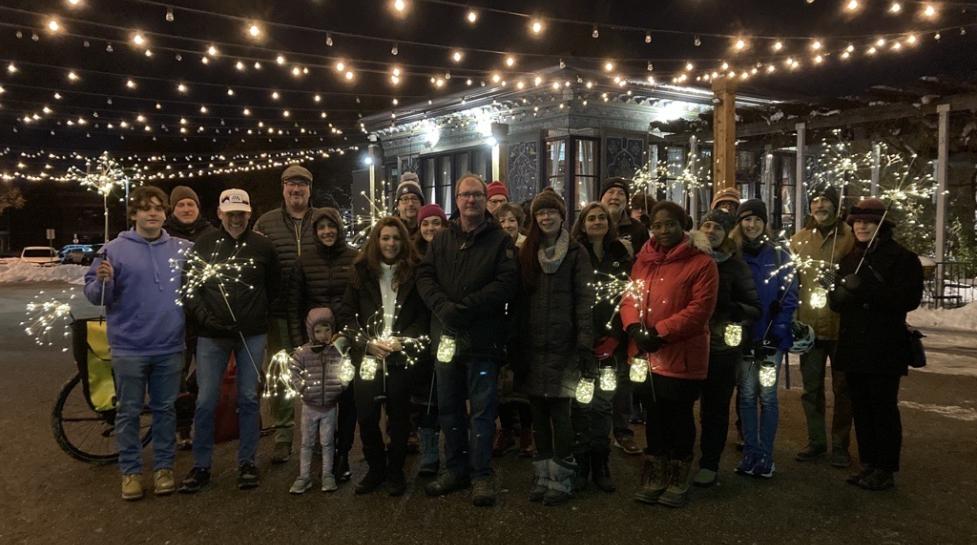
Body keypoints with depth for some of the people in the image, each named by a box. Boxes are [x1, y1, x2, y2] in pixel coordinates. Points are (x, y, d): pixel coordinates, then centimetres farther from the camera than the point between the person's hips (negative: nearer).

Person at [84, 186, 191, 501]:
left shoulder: (182, 249, 6)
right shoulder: (114, 249, -2)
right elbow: (94, 294, -1)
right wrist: (103, 281, -21)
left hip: (170, 347, 2)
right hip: (129, 348, -2)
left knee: (165, 409, 12)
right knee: (129, 411, 8)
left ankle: (163, 466, 24)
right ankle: (131, 471, 21)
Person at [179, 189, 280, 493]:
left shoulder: (262, 246, 1)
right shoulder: (203, 246, 2)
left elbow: (274, 285, 12)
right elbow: (189, 287, 1)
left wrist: (261, 313, 5)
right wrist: (205, 317, -11)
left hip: (252, 335, 0)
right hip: (211, 335, 0)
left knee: (248, 399, 8)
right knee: (205, 402, 2)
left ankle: (247, 462, 21)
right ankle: (201, 465, 17)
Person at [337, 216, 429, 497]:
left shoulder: (413, 274, 3)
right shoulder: (362, 273, 6)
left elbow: (424, 317, 2)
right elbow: (347, 316, 5)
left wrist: (401, 341, -11)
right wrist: (368, 343, -8)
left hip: (401, 359, -1)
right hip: (366, 357, 1)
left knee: (399, 416, 5)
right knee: (366, 417, 1)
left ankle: (395, 471, 22)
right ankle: (375, 469, 21)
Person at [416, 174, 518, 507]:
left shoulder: (500, 241, 0)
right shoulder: (442, 239, 12)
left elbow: (507, 282, -12)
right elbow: (425, 276, 5)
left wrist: (464, 308, -18)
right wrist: (443, 306, -14)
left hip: (482, 339, -4)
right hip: (446, 335, 4)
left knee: (482, 409, 2)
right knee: (449, 406, 12)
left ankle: (481, 475, 12)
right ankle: (456, 469, 26)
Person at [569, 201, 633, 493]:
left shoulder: (621, 257, 11)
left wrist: (617, 336, 1)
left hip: (611, 345, 3)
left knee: (604, 405, 7)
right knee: (582, 405, -1)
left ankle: (600, 466, 18)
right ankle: (579, 465, 12)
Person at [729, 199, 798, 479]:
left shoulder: (779, 256, 0)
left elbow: (789, 298, -3)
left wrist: (777, 334, -12)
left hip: (772, 338, -1)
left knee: (767, 395, 2)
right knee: (747, 395, 7)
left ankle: (766, 455, 12)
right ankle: (750, 452, 17)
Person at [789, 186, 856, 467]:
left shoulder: (850, 237, -3)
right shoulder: (799, 239, 6)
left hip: (841, 325, -3)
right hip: (809, 326, 3)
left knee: (842, 388, 8)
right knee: (811, 389, 11)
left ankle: (840, 444, 21)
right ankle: (816, 441, 25)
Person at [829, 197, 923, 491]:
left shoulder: (902, 258, -4)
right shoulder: (849, 259, 15)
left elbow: (909, 299, -17)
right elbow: (837, 301, 14)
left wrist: (865, 290, -24)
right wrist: (842, 295, -9)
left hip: (885, 348, -6)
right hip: (853, 346, 6)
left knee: (883, 407, 0)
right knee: (860, 407, 10)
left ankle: (886, 469, 9)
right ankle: (868, 464, 21)